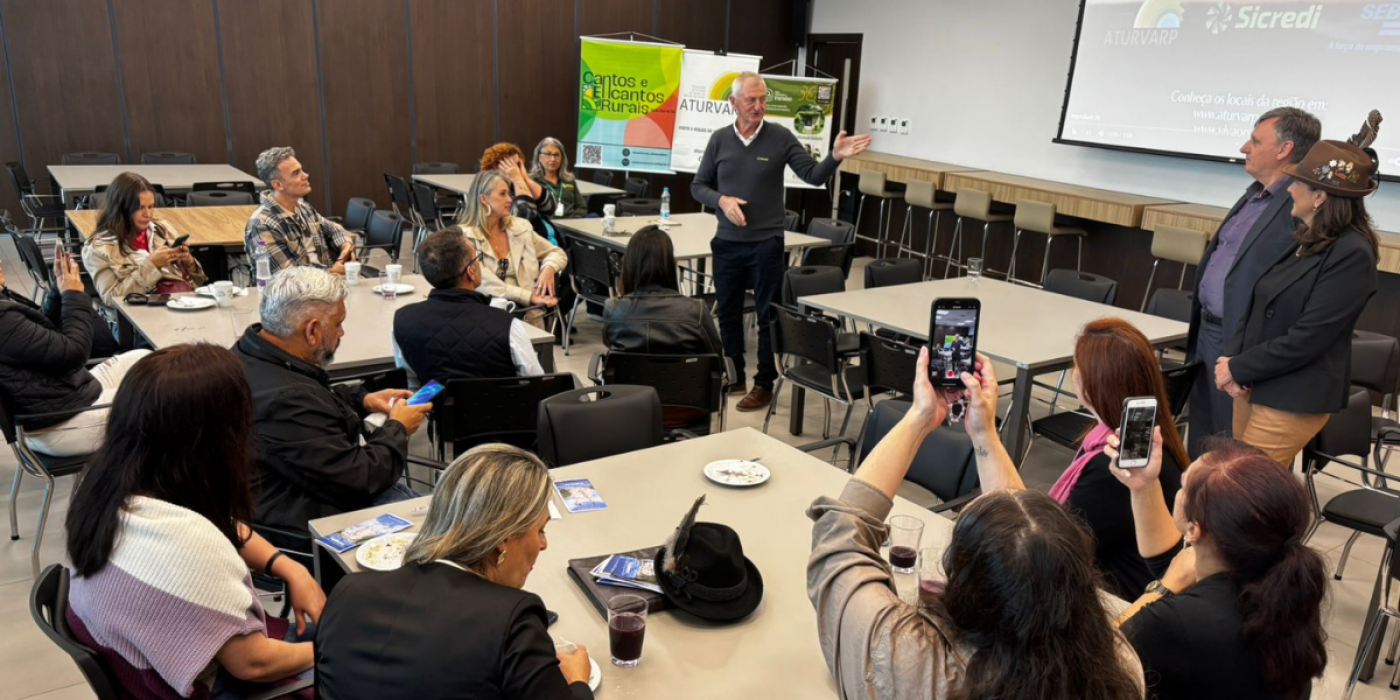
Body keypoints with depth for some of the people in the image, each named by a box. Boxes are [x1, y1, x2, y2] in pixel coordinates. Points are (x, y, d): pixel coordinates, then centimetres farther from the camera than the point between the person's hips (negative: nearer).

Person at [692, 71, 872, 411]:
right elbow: (698, 186, 8)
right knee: (728, 314, 13)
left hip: (767, 244, -3)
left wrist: (835, 157, -26)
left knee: (768, 316, 4)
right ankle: (733, 377, 28)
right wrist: (721, 200, -11)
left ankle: (764, 384, 15)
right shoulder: (719, 140, 3)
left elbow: (813, 175, -7)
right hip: (727, 243, 3)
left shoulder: (781, 138, -3)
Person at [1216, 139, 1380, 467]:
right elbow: (1258, 305, 10)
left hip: (1293, 398, -8)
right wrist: (1232, 359, -5)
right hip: (1253, 384, 8)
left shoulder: (1352, 254, -17)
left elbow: (1307, 339, -21)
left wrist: (1237, 368, -13)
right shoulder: (1304, 240, 10)